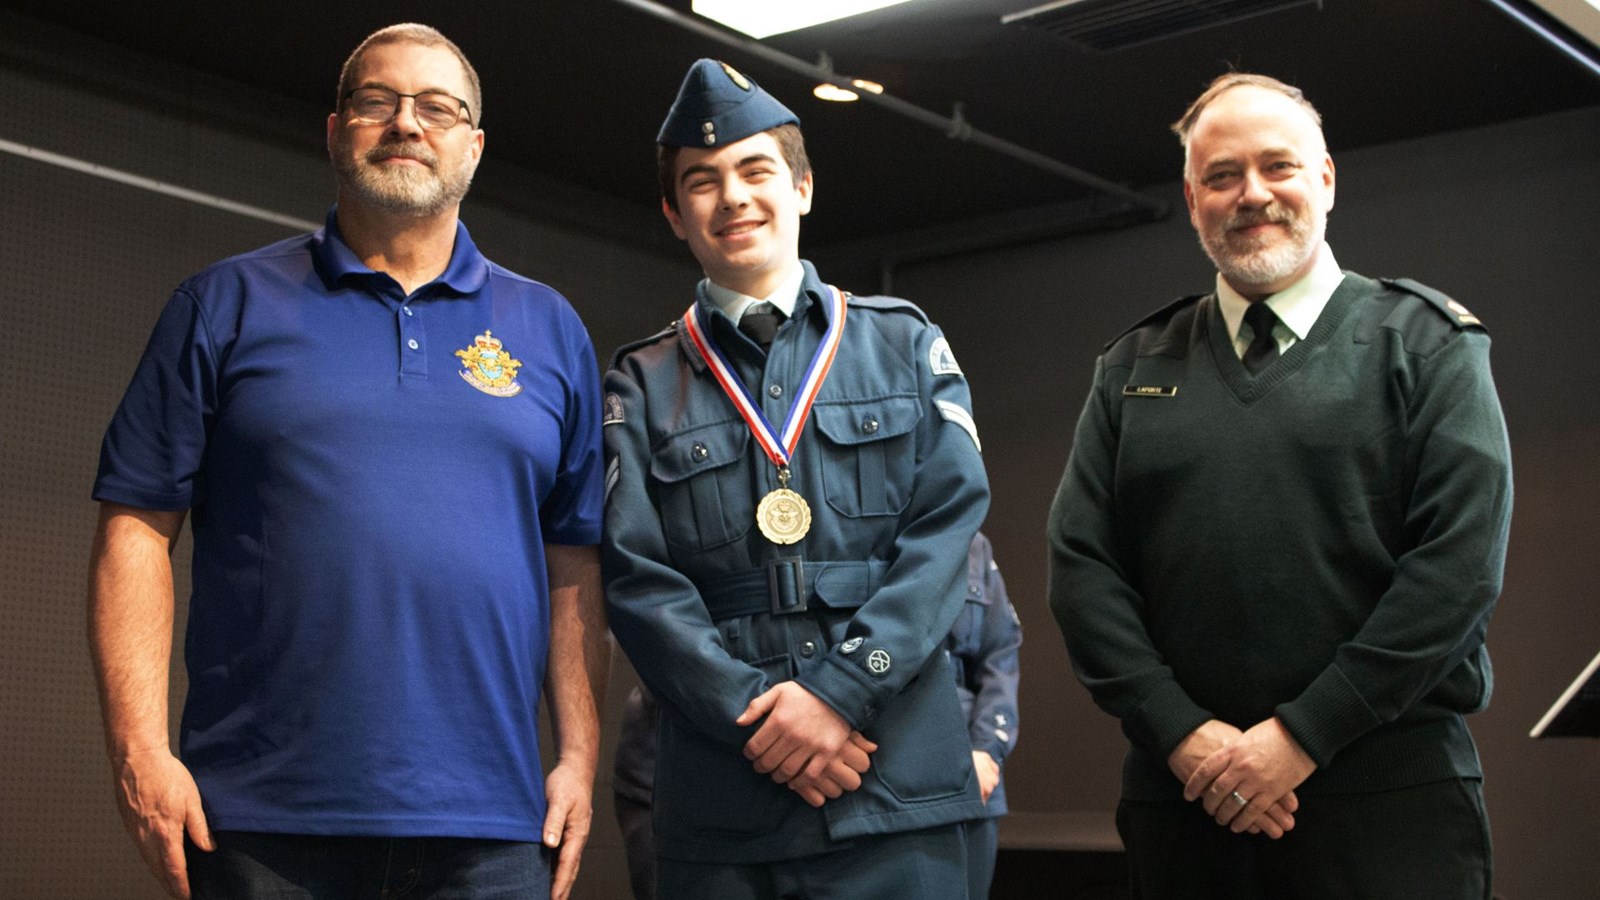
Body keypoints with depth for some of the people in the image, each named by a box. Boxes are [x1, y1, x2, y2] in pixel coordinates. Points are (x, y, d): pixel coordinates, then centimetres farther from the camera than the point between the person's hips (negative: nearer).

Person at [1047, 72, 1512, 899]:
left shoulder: (1427, 345, 3)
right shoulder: (1133, 368, 12)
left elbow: (1461, 561, -7)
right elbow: (1080, 562, 5)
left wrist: (1304, 735, -13)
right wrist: (1181, 733, -8)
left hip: (1389, 798, -2)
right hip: (1182, 798, 3)